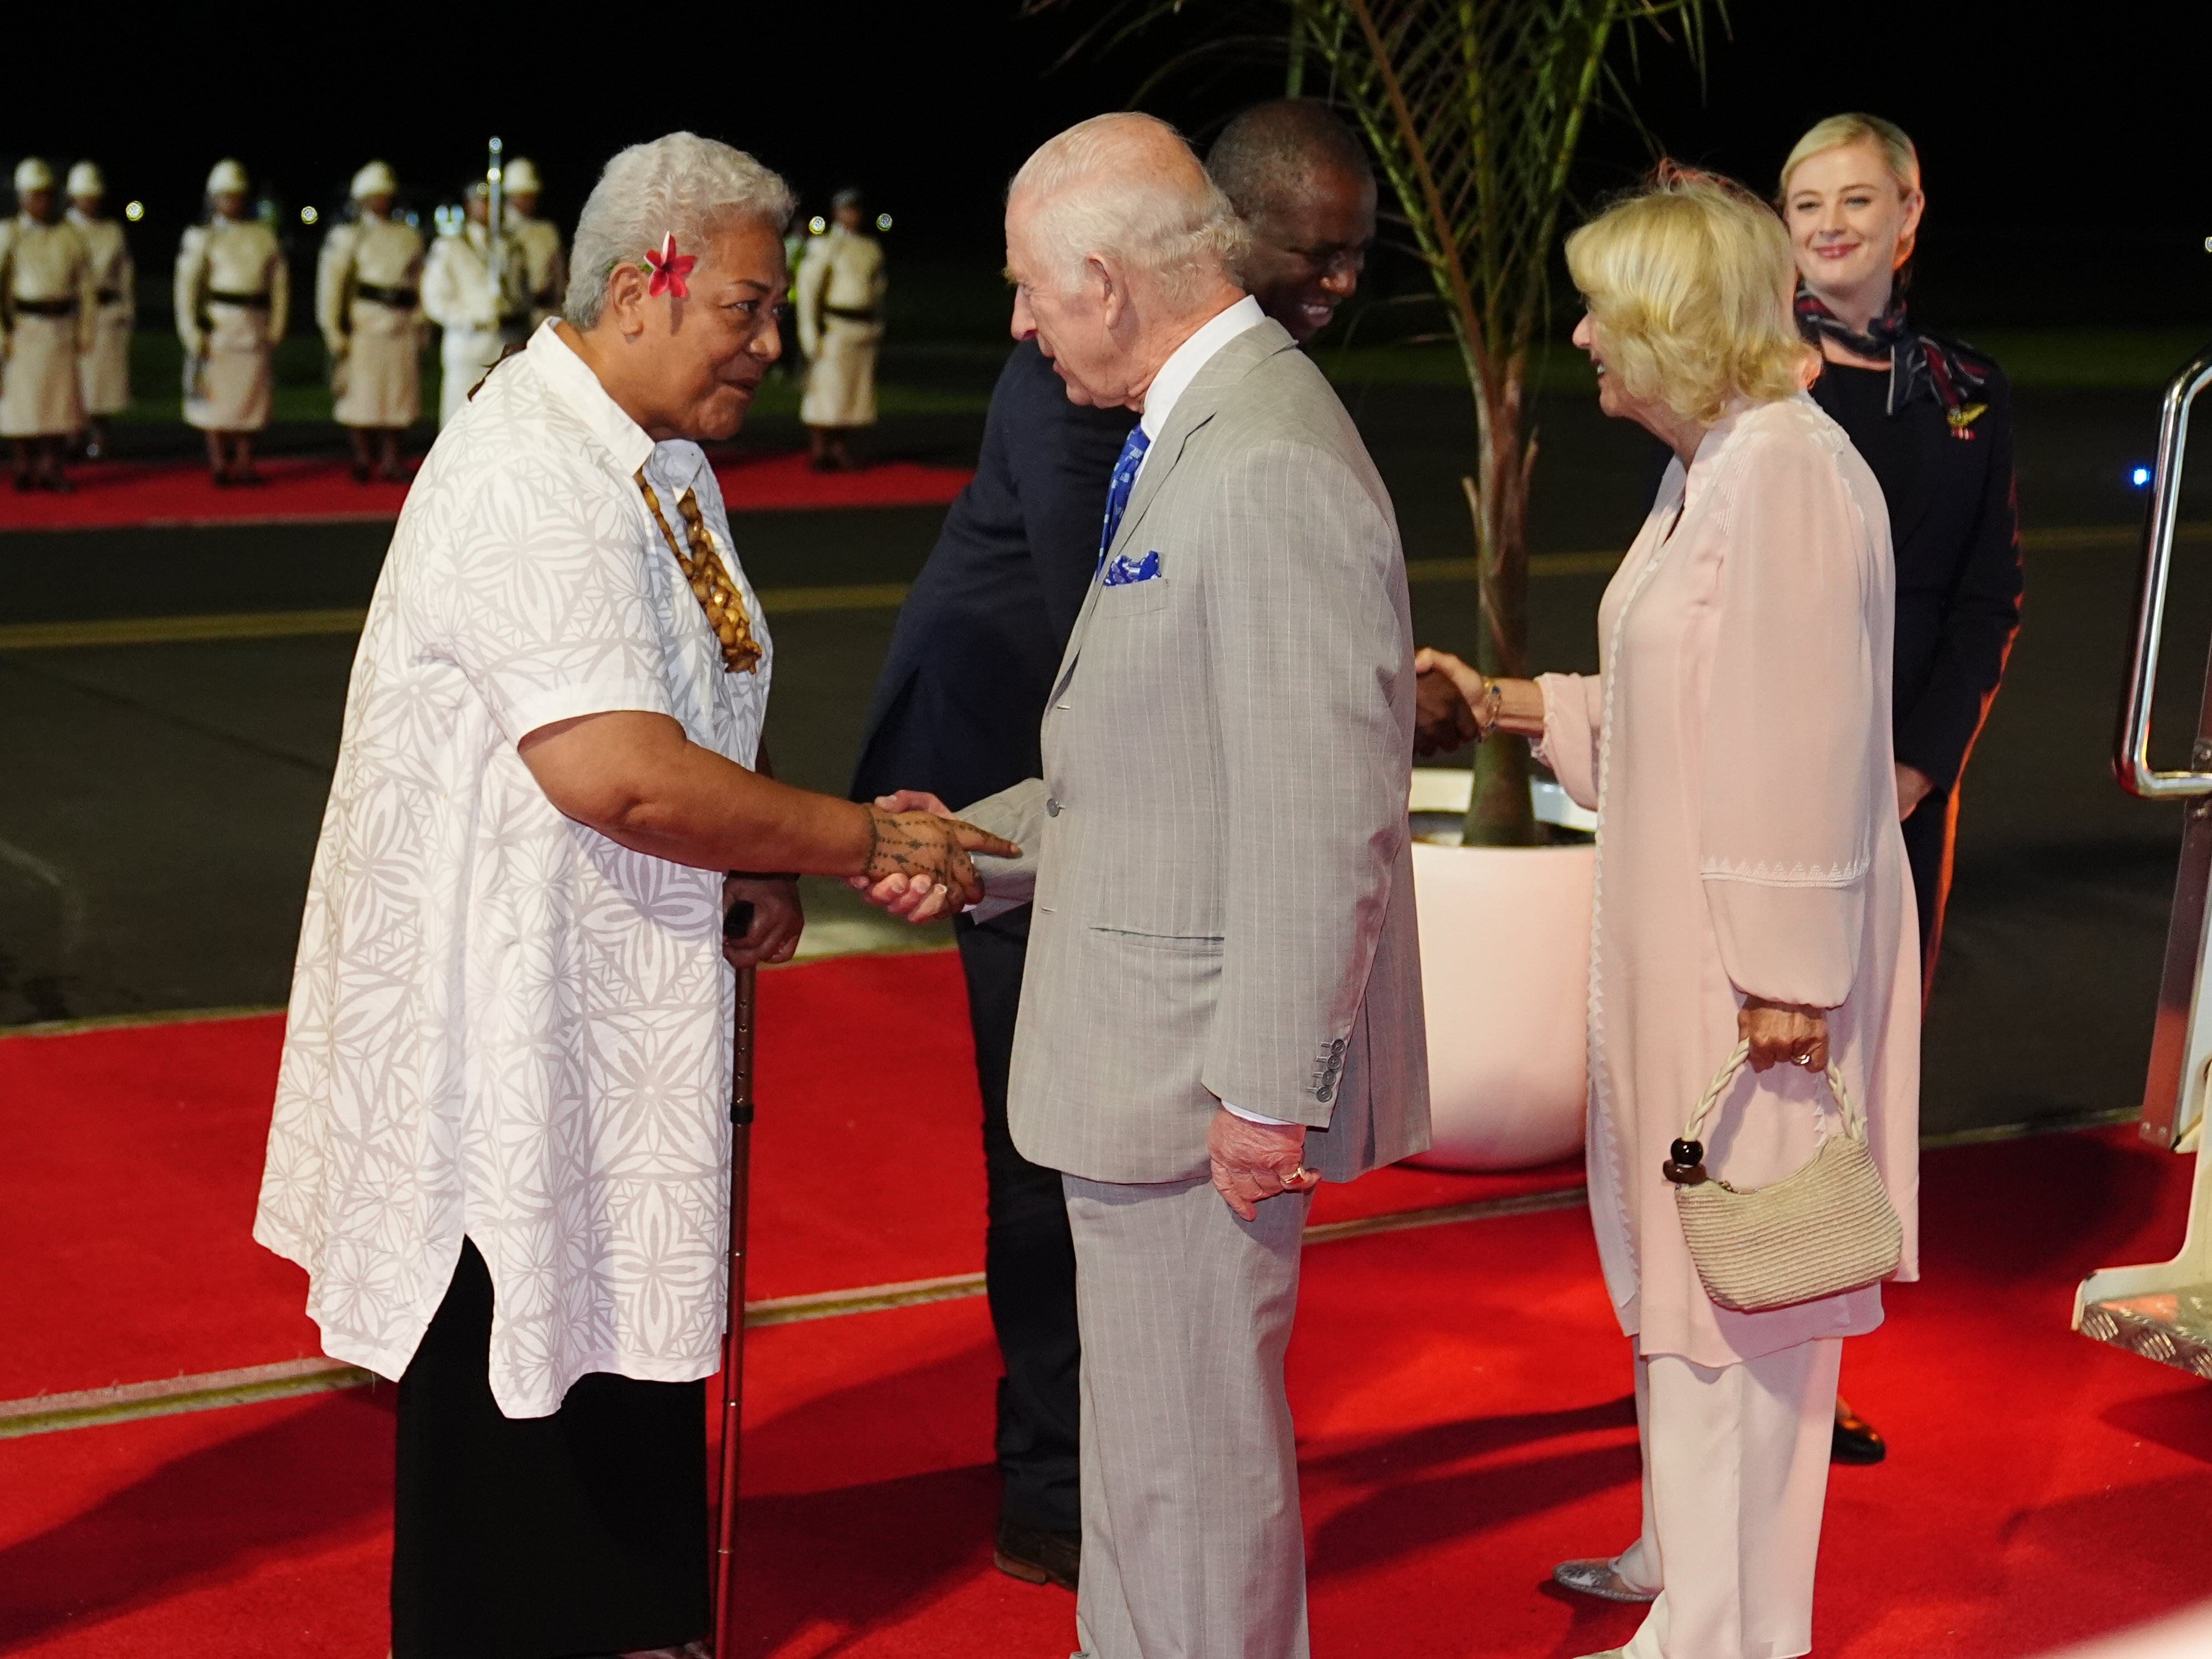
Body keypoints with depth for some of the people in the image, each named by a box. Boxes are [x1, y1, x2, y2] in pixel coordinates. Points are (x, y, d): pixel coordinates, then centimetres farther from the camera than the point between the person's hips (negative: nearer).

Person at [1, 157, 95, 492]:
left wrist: (85, 332, 3)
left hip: (62, 332, 3)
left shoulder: (69, 235, 5)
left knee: (62, 398, 1)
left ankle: (52, 467, 8)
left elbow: (87, 288, 8)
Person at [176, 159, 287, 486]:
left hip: (254, 332, 3)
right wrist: (194, 335, -10)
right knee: (217, 396, -3)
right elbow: (186, 288, -2)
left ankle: (244, 464, 10)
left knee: (251, 397, 4)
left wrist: (275, 329, 4)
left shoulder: (264, 236, 11)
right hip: (217, 328, -3)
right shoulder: (201, 239, 2)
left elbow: (279, 285, 11)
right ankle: (219, 464, 2)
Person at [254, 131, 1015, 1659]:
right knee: (514, 1356, 2)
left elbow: (708, 706, 22)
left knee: (627, 1317, 19)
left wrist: (769, 864, 3)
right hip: (509, 1005, -10)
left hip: (628, 995, 10)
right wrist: (870, 842, -21)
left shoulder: (664, 463, 10)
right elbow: (620, 774, -31)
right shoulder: (529, 480, -23)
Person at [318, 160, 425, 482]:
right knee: (361, 396, -2)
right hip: (362, 331, -4)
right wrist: (335, 333, -8)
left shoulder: (409, 236, 14)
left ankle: (390, 463, 10)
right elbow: (329, 287, -2)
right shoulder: (346, 237, 2)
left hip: (401, 332, 4)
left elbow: (418, 285, 16)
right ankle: (363, 461, 7)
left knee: (397, 398, 4)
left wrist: (418, 329, 10)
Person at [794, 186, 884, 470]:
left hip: (865, 329, 6)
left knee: (856, 391, 7)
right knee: (826, 388, -5)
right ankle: (818, 450, 0)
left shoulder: (872, 249, 12)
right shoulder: (823, 247, -6)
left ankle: (838, 447, 16)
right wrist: (811, 332, -13)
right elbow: (808, 289, -8)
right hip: (835, 327, -6)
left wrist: (878, 327, 14)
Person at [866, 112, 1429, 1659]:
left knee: (1189, 1459, 2)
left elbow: (1320, 811, -24)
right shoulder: (1196, 432, 12)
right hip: (1143, 1053, 11)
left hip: (1206, 1070, -11)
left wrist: (1267, 1091, -22)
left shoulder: (1270, 464, -22)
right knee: (1142, 1430, 23)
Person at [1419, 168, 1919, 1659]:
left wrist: (1786, 979, -22)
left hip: (1756, 956, -10)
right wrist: (1517, 706, 14)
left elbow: (1806, 734, -23)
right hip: (1676, 937, 10)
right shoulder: (1704, 469, 11)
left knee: (1730, 1282, 1)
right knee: (1676, 1257, 20)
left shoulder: (1790, 473, -21)